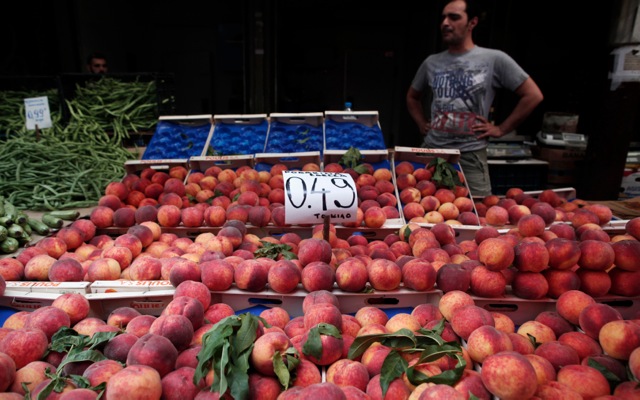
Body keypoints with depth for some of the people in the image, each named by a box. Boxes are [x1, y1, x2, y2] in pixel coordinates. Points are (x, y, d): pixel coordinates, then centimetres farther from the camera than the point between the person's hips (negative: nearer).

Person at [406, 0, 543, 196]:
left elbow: (533, 95, 1)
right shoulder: (431, 62, 8)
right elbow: (412, 97, 25)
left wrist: (501, 129, -2)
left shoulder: (494, 59, -2)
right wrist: (422, 124, 12)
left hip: (470, 155, -3)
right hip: (431, 151, 3)